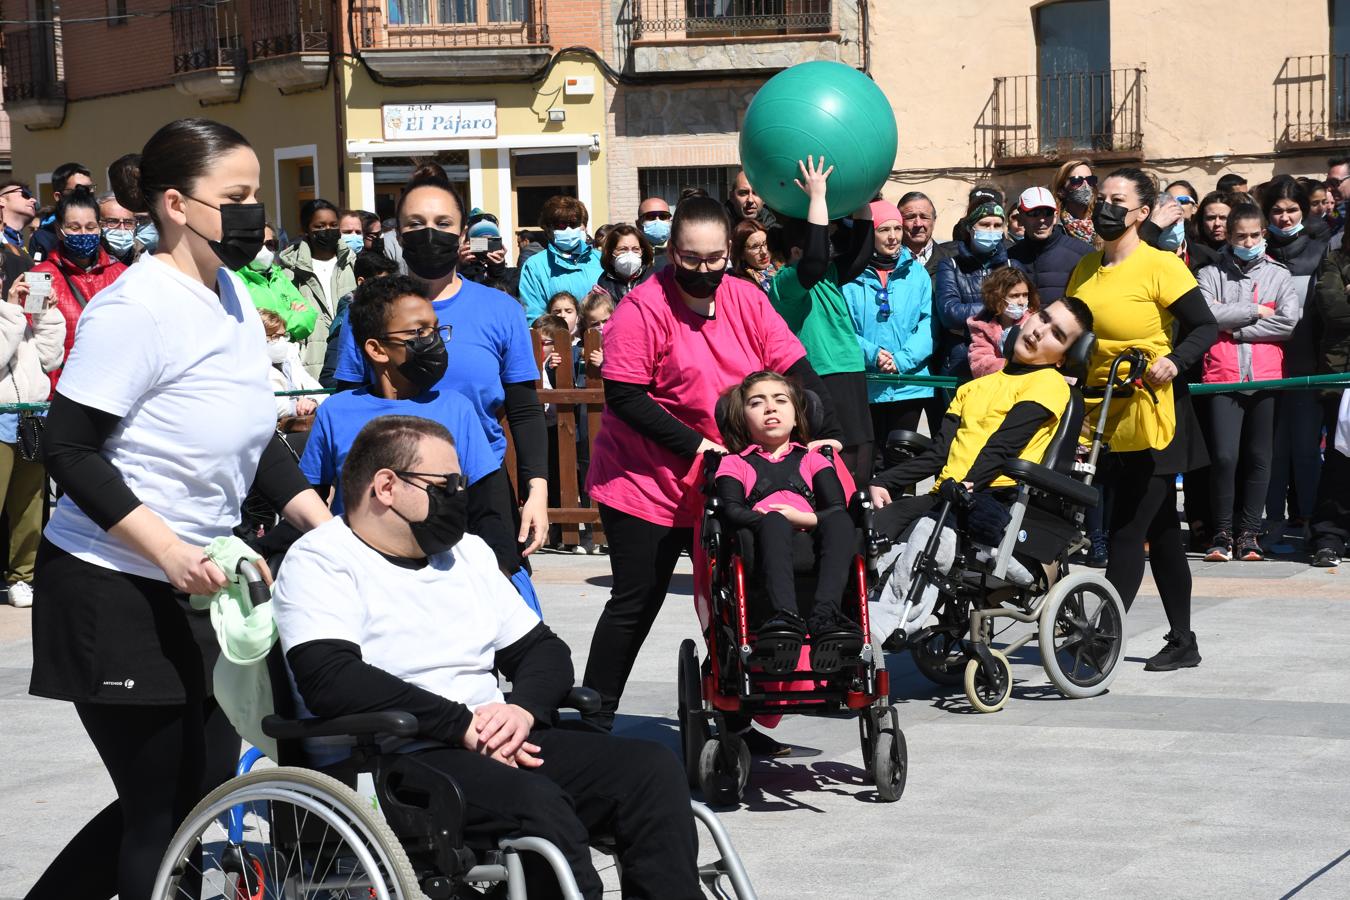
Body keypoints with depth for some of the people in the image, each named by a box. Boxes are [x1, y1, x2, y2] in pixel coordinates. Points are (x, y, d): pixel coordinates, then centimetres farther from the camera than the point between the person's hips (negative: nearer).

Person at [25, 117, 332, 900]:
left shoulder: (233, 294, 8)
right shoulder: (137, 307, -18)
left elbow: (259, 439, 17)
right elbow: (71, 450, -20)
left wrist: (329, 531, 8)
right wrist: (168, 549, -27)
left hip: (193, 588, 9)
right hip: (114, 592, -9)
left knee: (203, 792, 14)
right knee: (159, 813, 1)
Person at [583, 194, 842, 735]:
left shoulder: (746, 300, 1)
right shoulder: (644, 308, -15)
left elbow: (796, 370, 1)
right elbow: (623, 396, -18)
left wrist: (827, 436, -12)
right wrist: (695, 445, -21)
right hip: (647, 483, -5)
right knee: (635, 604, -1)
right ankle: (593, 723, 10)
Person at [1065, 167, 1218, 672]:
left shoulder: (1160, 265, -10)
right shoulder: (1086, 268, 10)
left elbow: (1206, 327, -12)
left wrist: (1175, 361, -27)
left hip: (1151, 413, -7)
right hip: (1102, 413, 7)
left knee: (1128, 531, -7)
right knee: (1160, 530, 13)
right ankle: (1183, 642, 21)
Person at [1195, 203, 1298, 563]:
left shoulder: (1279, 276, 11)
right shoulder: (1211, 275, 10)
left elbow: (1288, 321, -5)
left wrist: (1231, 325, -7)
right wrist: (1254, 311, -5)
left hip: (1266, 380, 1)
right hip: (1223, 378, -1)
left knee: (1258, 458, 4)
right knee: (1224, 456, -9)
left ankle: (1249, 533, 13)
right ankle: (1222, 533, 2)